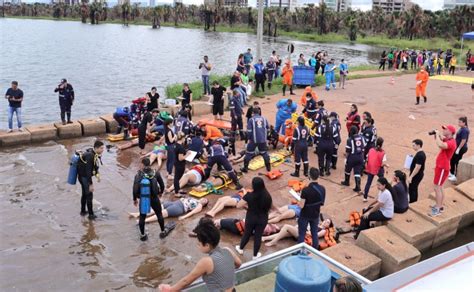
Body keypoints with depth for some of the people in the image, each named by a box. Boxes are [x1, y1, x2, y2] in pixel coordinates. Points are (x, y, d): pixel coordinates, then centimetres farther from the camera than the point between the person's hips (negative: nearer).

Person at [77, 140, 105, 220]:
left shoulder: (96, 154, -2)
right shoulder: (90, 156, -30)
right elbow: (88, 171, -30)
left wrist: (97, 174, 0)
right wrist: (90, 184, -29)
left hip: (86, 176, 10)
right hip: (84, 176, -10)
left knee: (84, 194, 21)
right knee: (89, 195, -4)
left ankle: (83, 211, 36)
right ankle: (91, 214, 3)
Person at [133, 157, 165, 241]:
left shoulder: (138, 175, -12)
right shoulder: (155, 173, -9)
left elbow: (135, 189, -9)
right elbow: (162, 185, 1)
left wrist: (135, 199, 7)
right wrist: (161, 192, 21)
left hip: (143, 199, 0)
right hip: (154, 199, 0)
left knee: (142, 217, 17)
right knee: (159, 215, 21)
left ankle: (142, 235, 29)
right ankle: (163, 232, 33)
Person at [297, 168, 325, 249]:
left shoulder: (305, 190, -26)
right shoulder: (322, 189, -10)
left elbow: (301, 206, -21)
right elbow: (322, 203, 2)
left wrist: (298, 203, 0)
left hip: (305, 215, -4)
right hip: (315, 215, 4)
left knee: (302, 234, 10)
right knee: (315, 233, 19)